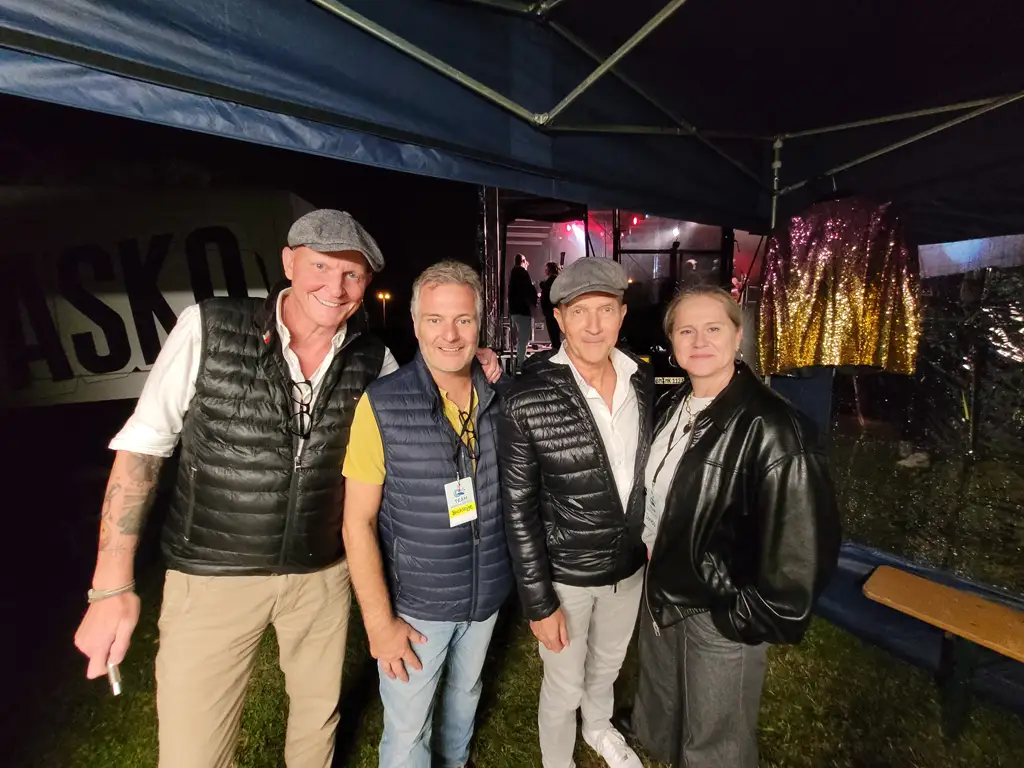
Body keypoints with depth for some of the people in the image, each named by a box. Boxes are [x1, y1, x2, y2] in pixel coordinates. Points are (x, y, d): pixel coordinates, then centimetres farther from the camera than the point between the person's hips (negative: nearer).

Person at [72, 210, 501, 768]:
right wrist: (112, 586, -9)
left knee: (318, 716, 22)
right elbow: (141, 448, -7)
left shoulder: (373, 360, -7)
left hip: (322, 574, 3)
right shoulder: (208, 328, -13)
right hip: (212, 575, -2)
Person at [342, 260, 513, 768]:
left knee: (466, 690, 29)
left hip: (487, 593, 4)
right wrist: (379, 621, -13)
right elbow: (358, 521, -15)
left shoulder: (500, 399, -9)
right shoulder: (382, 406, -20)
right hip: (415, 604, -4)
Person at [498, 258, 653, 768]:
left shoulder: (642, 380, -8)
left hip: (629, 564, 5)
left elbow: (646, 468, 6)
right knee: (564, 687, 19)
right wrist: (539, 602, -13)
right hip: (566, 572, -4)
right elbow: (519, 510, -17)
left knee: (608, 665, 30)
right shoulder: (527, 400, -24)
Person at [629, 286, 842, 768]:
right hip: (661, 591, 7)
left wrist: (753, 617, -15)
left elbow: (802, 542, -23)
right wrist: (649, 543, 7)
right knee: (660, 713, 31)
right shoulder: (673, 407, -2)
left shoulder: (772, 428, -25)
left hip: (719, 614, -6)